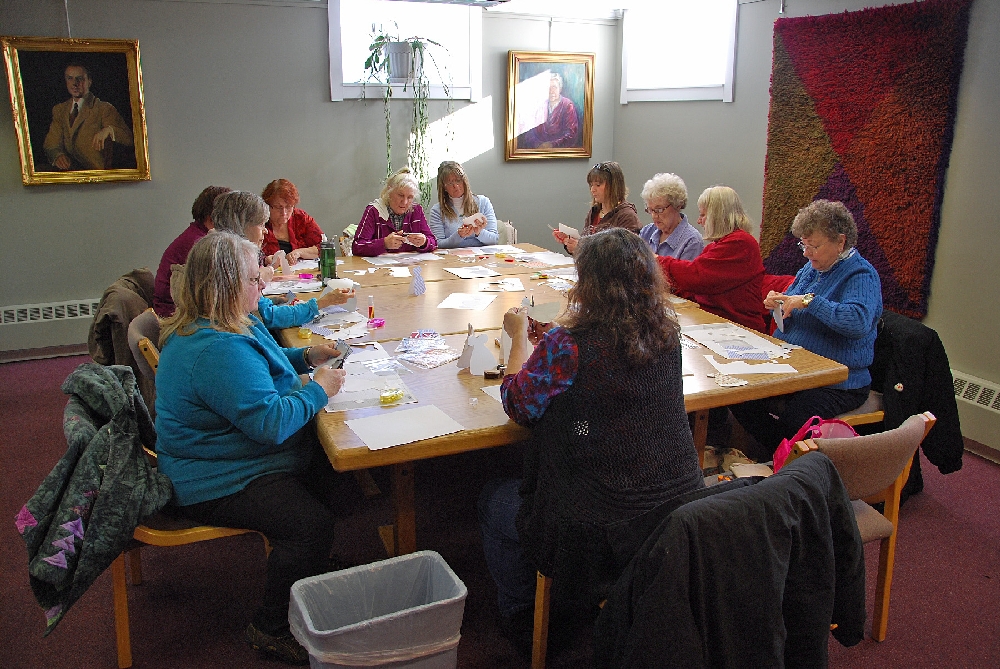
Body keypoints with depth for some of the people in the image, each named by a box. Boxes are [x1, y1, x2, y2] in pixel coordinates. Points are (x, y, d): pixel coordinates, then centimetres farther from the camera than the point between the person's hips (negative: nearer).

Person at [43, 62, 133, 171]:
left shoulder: (104, 108, 2)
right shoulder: (59, 110, 19)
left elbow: (128, 139, -10)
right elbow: (51, 144, 11)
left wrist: (108, 130, -32)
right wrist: (57, 156, -13)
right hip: (66, 168, 6)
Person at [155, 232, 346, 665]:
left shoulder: (223, 326, 6)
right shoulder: (217, 349, -29)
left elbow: (258, 369, 25)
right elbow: (270, 421, -33)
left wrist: (305, 357, 7)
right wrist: (318, 389, -17)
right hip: (217, 484, -11)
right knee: (312, 523, -25)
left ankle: (315, 564, 25)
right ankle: (270, 630, -3)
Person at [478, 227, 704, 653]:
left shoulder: (567, 345, -25)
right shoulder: (665, 332, -6)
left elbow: (518, 405, -9)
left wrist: (519, 335, 3)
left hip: (598, 528, -7)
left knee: (493, 502, 22)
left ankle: (520, 623, 39)